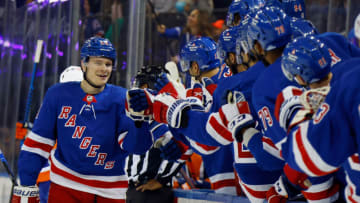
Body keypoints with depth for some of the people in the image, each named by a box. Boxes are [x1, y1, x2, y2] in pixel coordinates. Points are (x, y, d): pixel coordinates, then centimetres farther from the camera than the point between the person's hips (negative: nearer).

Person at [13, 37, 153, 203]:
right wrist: (26, 186, 1)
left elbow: (136, 145, -15)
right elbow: (39, 142, 2)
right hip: (65, 186, 0)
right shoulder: (58, 95, -3)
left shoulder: (121, 99, -5)